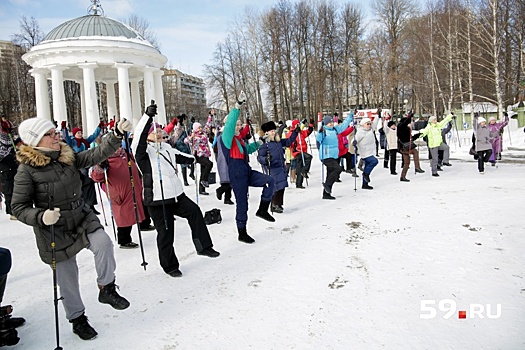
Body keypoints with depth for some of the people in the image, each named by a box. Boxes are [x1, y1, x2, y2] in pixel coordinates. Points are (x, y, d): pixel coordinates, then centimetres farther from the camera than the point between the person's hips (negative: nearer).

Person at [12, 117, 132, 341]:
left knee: (103, 243, -25)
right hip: (54, 230, -3)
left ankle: (106, 289, 0)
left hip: (82, 217, 4)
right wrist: (41, 217, -31)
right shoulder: (27, 169, -14)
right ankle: (77, 319, 32)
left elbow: (97, 155, -9)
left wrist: (117, 134, -21)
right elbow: (19, 208, -12)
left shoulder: (68, 157, -1)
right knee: (67, 278, 8)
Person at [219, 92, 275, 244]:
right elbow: (229, 124, -29)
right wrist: (238, 106, -36)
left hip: (247, 172, 8)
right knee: (242, 203, 0)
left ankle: (262, 210, 5)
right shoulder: (226, 138, -9)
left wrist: (258, 144, 19)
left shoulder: (240, 138, 15)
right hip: (237, 175, -8)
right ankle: (242, 233, 16)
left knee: (270, 181, -6)